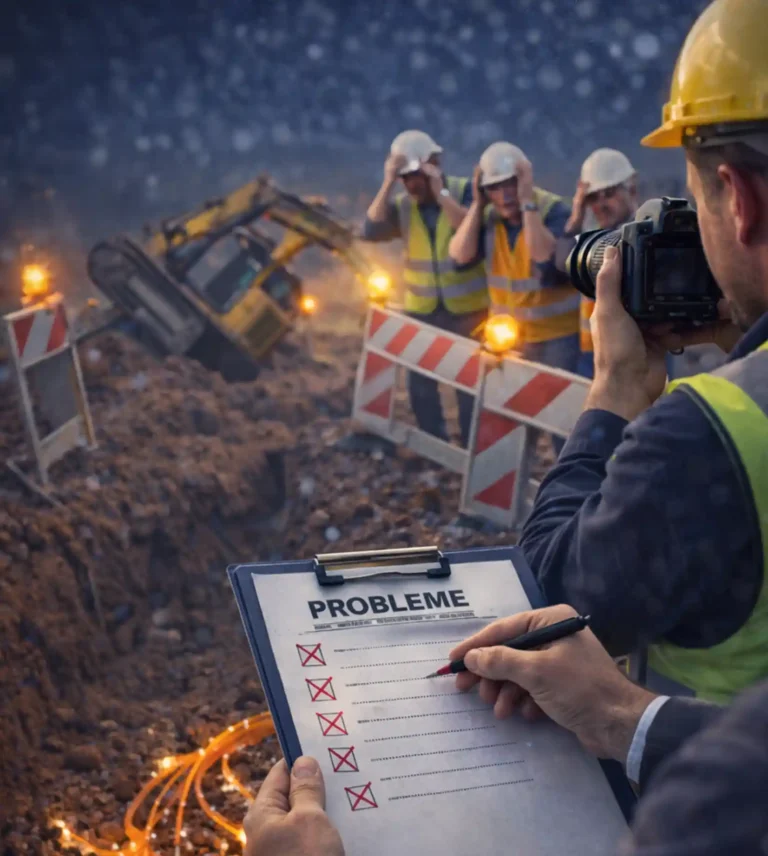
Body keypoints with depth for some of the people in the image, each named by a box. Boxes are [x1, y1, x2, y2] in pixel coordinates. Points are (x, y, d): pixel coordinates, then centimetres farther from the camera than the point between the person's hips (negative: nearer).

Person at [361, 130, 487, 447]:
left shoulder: (465, 191, -9)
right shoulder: (401, 204, -2)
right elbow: (370, 232, -17)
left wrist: (440, 192, -26)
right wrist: (387, 184, -21)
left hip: (468, 308, -3)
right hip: (422, 310, 4)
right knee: (420, 380, 11)